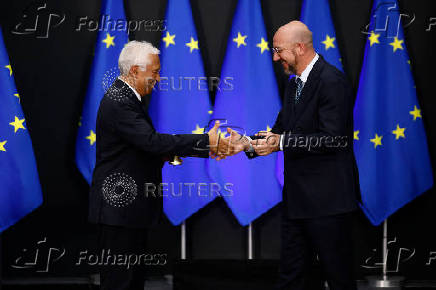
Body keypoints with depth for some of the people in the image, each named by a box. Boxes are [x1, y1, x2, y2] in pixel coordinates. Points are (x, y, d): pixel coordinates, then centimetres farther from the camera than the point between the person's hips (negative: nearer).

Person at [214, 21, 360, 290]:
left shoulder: (332, 81, -15)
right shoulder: (295, 84, 15)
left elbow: (331, 139, -22)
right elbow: (280, 132, 16)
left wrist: (282, 142, -22)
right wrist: (247, 143, 0)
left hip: (327, 199, -9)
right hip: (297, 197, 9)